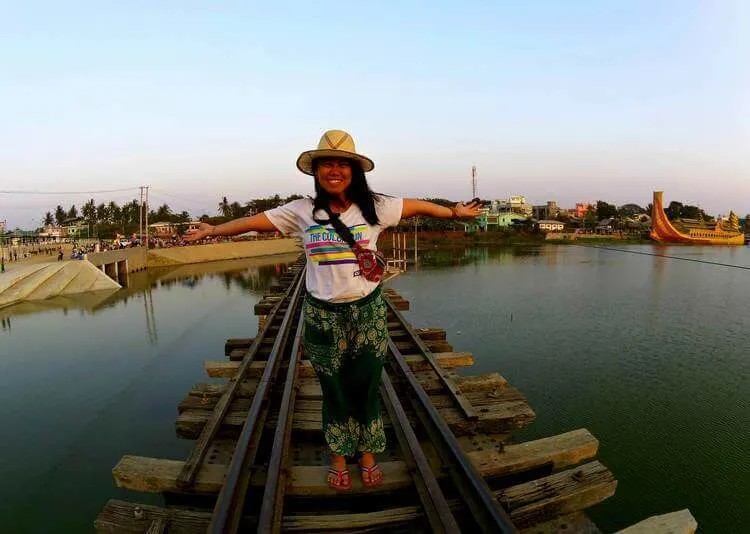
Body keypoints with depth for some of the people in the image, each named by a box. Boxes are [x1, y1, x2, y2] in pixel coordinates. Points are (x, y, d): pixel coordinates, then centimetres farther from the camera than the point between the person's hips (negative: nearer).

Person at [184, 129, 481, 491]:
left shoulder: (374, 207, -3)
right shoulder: (302, 211, -2)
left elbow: (419, 207, 6)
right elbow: (254, 221, 4)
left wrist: (454, 213, 11)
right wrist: (213, 230, 9)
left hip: (368, 311, 0)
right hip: (323, 315, 0)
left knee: (367, 387, 13)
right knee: (334, 390, 15)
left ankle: (367, 454, 37)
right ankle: (338, 457, 38)